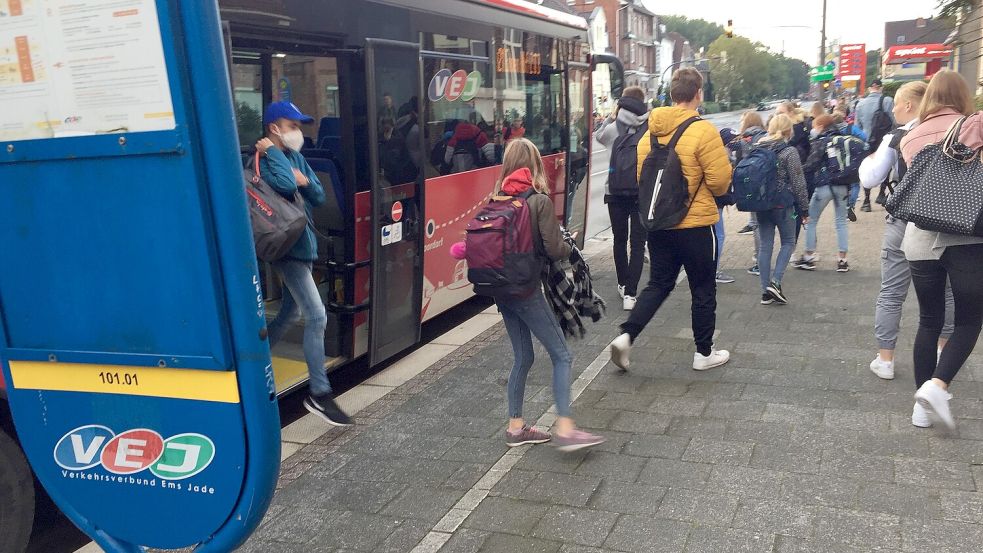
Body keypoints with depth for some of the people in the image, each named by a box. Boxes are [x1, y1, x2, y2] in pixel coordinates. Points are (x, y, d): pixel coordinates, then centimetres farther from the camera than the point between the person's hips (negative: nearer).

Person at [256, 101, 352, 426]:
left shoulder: (296, 157, 13)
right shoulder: (264, 160, -12)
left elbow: (319, 197, 11)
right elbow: (285, 185, -32)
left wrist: (306, 182, -9)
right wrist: (272, 152, -18)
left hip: (302, 244, 10)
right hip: (287, 246, -10)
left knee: (289, 315, 19)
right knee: (316, 316, -13)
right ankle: (320, 394, -8)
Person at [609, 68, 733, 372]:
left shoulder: (650, 132, 2)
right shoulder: (703, 131, -16)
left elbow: (641, 175, 9)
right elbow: (720, 180, -15)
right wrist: (712, 192, 6)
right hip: (694, 224, -5)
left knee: (658, 284, 17)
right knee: (703, 289, 11)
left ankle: (626, 336, 2)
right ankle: (704, 352, 23)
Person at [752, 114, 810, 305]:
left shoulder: (758, 149, 4)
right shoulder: (789, 151, -11)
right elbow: (798, 183, -9)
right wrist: (805, 208, 0)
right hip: (783, 205, -5)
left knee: (765, 245, 9)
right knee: (788, 242, 12)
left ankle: (766, 291, 10)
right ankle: (775, 282, -3)